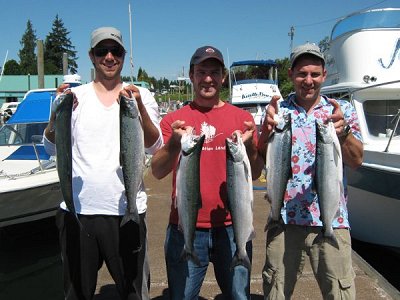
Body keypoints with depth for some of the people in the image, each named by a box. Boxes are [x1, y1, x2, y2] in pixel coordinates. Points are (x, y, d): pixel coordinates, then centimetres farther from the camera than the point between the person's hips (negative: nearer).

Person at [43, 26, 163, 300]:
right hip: (76, 209, 1)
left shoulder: (141, 95, 4)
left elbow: (155, 147, -6)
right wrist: (58, 112, -20)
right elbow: (52, 147, -1)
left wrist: (139, 108, -23)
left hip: (126, 210, -1)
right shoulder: (74, 96, 6)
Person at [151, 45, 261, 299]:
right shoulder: (173, 120, 4)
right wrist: (175, 143, -23)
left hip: (232, 226, 1)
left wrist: (248, 146, -18)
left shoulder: (242, 117, 5)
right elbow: (158, 172, -5)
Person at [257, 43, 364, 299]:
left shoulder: (343, 110, 5)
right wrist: (267, 128, -23)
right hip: (285, 218, 1)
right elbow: (263, 159, -4)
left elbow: (356, 160, -6)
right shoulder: (279, 110, 6)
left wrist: (342, 131, -26)